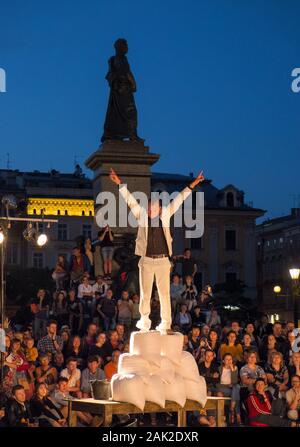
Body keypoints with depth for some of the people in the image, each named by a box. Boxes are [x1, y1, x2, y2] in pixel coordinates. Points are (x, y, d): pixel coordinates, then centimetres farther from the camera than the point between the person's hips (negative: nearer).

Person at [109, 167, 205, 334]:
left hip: (163, 260, 0)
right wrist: (120, 184, -3)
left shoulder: (165, 215, 6)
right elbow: (130, 200, 2)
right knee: (145, 293, 2)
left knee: (165, 293, 2)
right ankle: (144, 320, 15)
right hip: (146, 260, 0)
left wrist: (192, 185, 6)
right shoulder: (142, 215, 5)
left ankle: (165, 323, 7)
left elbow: (178, 200, 8)